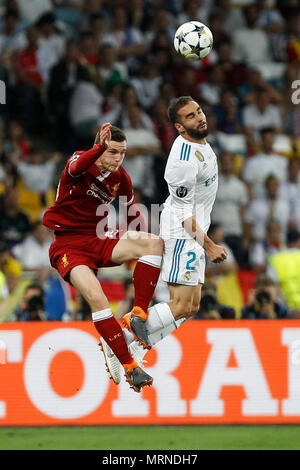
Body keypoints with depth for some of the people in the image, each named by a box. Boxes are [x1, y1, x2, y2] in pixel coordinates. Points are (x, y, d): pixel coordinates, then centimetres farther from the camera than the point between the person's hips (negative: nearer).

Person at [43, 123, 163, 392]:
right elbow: (76, 167, -38)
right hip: (69, 245, -5)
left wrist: (137, 241, 6)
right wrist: (101, 147, -54)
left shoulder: (121, 178, 6)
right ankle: (129, 366, -24)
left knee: (155, 243, -19)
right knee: (96, 297, -29)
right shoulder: (80, 162, -11)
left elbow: (133, 214, 22)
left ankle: (139, 314, -18)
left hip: (99, 242, 6)